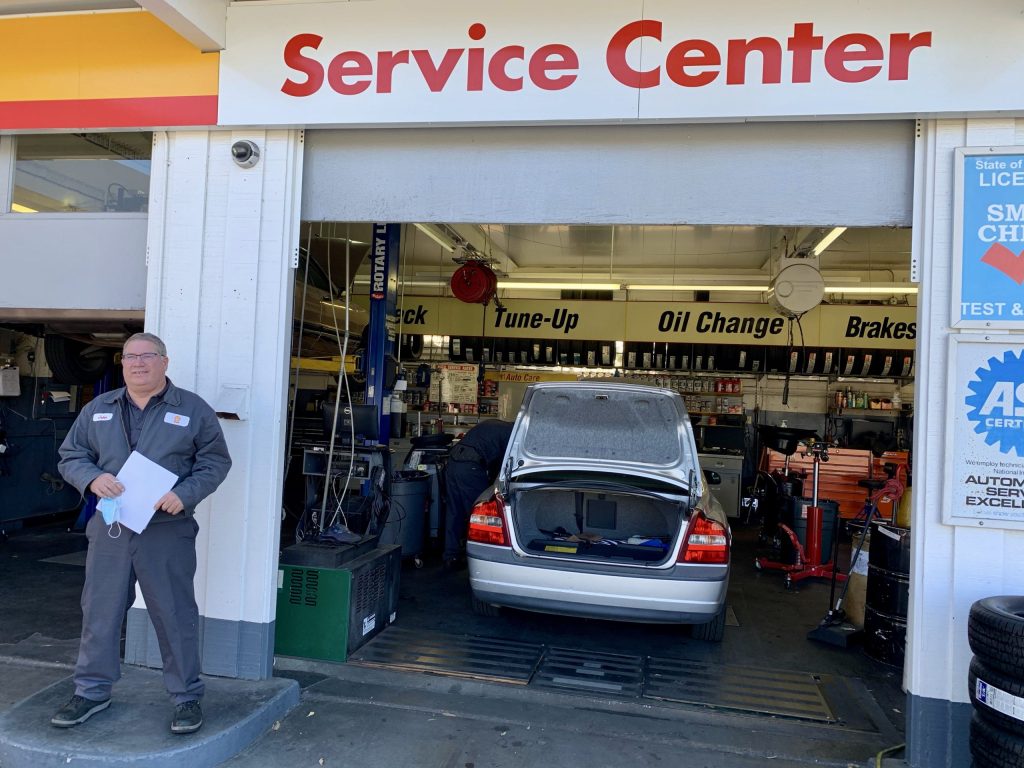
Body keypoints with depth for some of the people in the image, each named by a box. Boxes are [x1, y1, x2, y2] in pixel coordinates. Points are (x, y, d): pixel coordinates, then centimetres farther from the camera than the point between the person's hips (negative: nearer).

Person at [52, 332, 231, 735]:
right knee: (99, 611, 12)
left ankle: (187, 696, 17)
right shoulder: (98, 410, 11)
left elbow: (215, 461, 1)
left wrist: (185, 493, -15)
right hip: (109, 529, 3)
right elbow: (70, 456, 13)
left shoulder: (193, 410, 1)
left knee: (175, 615, 3)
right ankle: (92, 691, 30)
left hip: (167, 531, -3)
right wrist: (93, 478, -9)